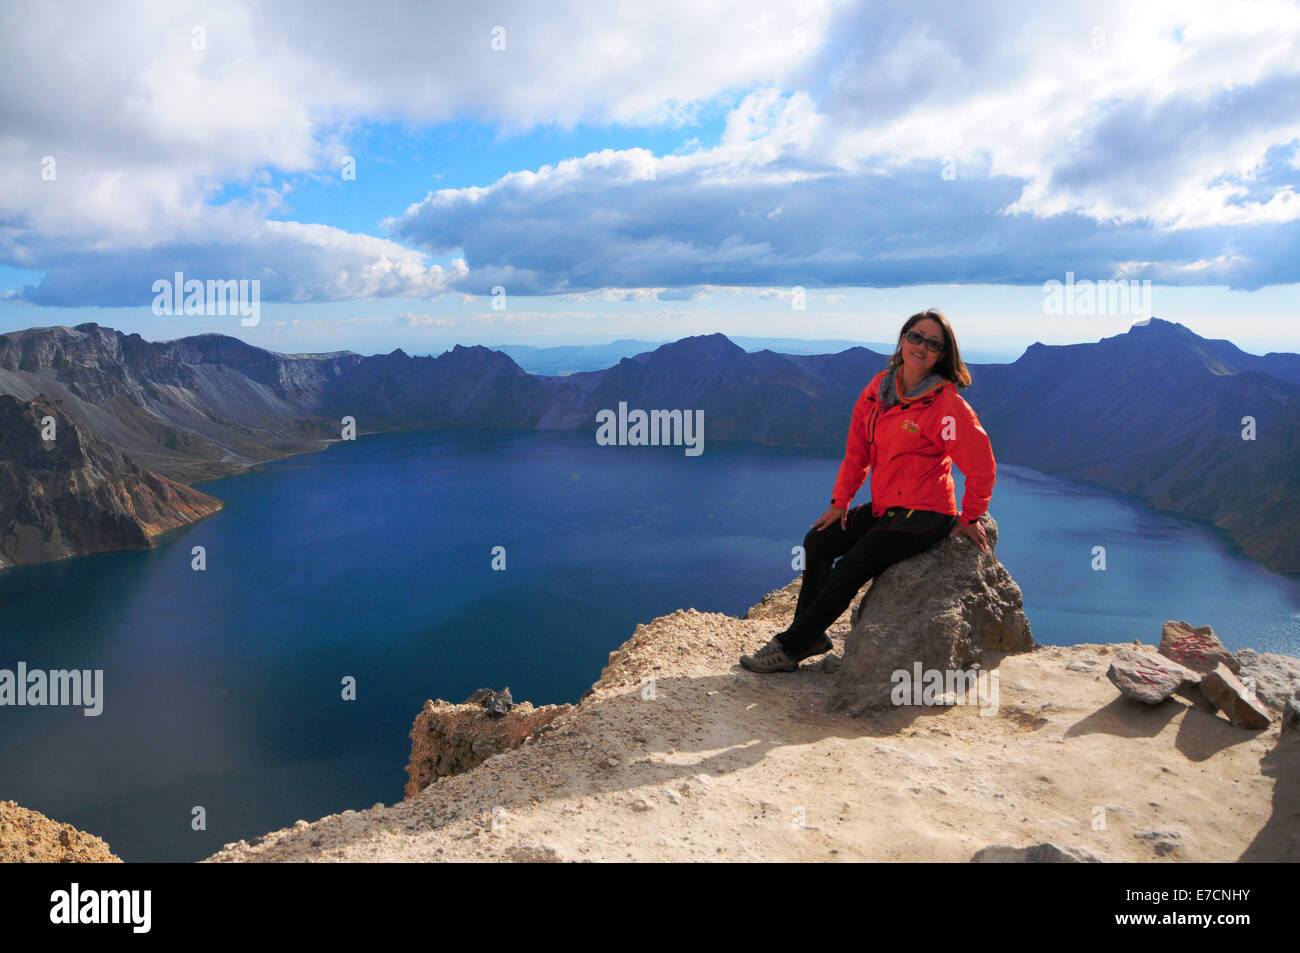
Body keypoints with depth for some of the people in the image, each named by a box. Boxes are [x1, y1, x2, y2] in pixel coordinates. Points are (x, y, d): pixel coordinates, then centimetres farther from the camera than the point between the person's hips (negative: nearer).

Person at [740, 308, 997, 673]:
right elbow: (857, 449, 10)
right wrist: (840, 501, 7)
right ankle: (811, 636, 10)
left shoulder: (947, 403, -16)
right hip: (884, 506, 7)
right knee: (818, 541, 0)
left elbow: (982, 465, -11)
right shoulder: (879, 387, 4)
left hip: (924, 516, -7)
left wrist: (970, 517, -2)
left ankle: (790, 647, -5)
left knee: (851, 569, -16)